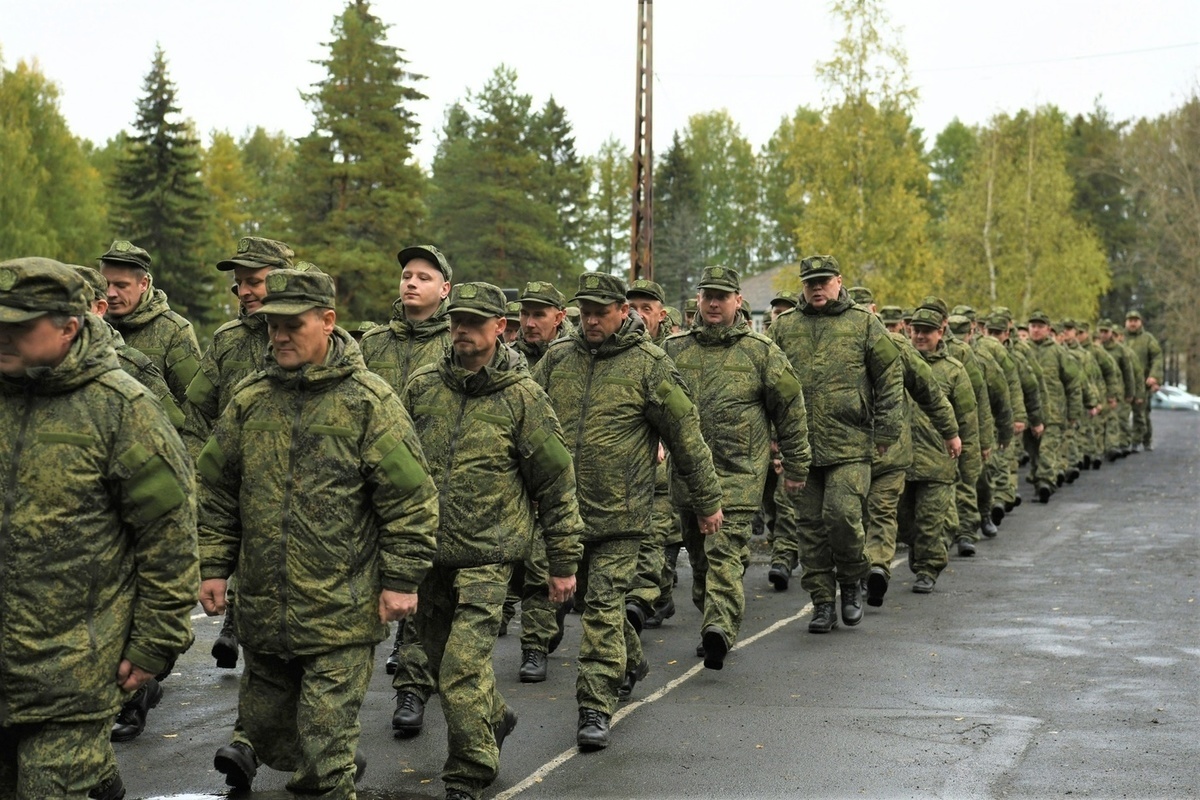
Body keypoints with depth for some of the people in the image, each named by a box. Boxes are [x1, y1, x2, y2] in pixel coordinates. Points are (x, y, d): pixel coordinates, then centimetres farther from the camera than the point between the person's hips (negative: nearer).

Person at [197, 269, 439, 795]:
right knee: (262, 719, 19)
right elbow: (216, 490, 14)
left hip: (342, 610, -5)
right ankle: (337, 771, 41)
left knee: (326, 733, -3)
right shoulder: (249, 400, 6)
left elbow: (411, 498, -7)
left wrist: (401, 580, -10)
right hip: (262, 607, 6)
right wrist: (213, 566, 9)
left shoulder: (369, 402, -7)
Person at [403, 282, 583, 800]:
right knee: (442, 658, 16)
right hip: (427, 550, 5)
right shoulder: (421, 386, 4)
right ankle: (493, 719, 43)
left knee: (463, 668, -12)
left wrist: (563, 563, -1)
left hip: (487, 554, -5)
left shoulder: (522, 397, -6)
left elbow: (556, 484, -2)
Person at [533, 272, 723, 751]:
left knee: (604, 607, -8)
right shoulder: (557, 359, 7)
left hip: (618, 513, -5)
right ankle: (628, 662, 41)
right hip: (562, 508, 5)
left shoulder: (648, 365, -4)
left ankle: (596, 709, -5)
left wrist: (707, 500, 2)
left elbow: (686, 436, 0)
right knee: (586, 600, 17)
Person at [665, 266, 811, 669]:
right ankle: (714, 625, 25)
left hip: (739, 469, -4)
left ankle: (719, 626, -25)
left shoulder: (762, 352, 1)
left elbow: (791, 410, 5)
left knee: (725, 548, -16)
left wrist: (795, 466, 6)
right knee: (699, 553, 12)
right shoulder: (675, 349, 10)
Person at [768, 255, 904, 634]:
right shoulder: (784, 327, 11)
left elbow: (891, 377, 5)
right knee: (810, 526, 4)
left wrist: (886, 430, -1)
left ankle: (851, 582, 12)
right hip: (799, 445, 3)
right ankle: (822, 603, 13)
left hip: (850, 445, -3)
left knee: (843, 515, -14)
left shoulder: (864, 324, 5)